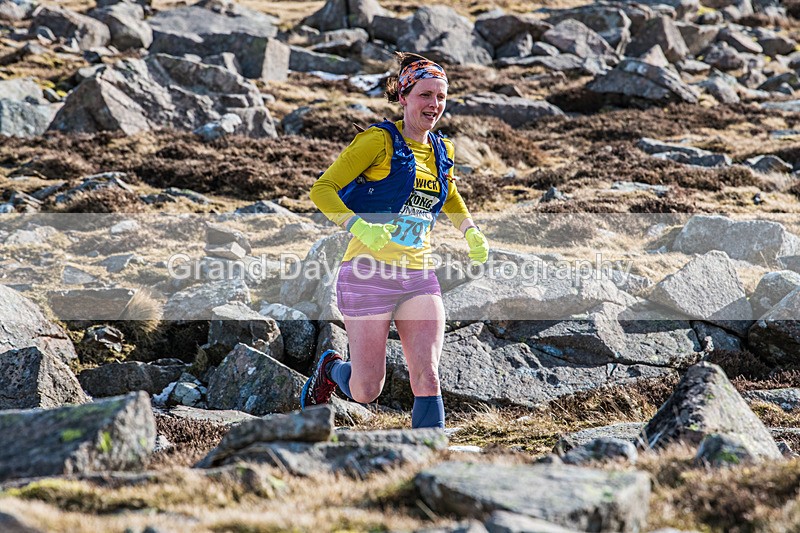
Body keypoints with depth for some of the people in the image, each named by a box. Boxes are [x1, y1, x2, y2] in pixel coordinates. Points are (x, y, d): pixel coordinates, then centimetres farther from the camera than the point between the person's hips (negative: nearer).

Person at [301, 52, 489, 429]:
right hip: (369, 275, -5)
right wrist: (358, 225, -28)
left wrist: (469, 231, 13)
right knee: (366, 391, 2)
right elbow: (322, 189, -12)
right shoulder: (380, 140, -8)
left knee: (427, 378, -10)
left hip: (418, 278, 5)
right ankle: (331, 367, 35)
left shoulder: (441, 151, 11)